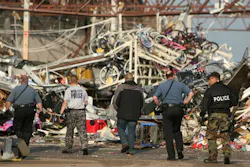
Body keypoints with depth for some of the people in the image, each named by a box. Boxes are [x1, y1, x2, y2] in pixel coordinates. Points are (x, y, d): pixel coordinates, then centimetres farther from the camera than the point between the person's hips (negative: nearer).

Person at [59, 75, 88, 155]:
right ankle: (84, 147, -14)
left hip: (71, 112, -2)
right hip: (81, 112, 2)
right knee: (82, 131, 0)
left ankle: (68, 148, 15)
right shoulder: (82, 90, 6)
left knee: (70, 130, 9)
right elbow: (86, 102, 11)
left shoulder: (68, 90, -5)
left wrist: (61, 113, -15)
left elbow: (65, 103, -13)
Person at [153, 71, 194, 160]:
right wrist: (185, 102, 5)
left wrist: (159, 104, 10)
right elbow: (191, 93, -2)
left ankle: (171, 155, -3)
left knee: (168, 133, 2)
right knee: (177, 130, 20)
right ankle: (179, 148, -2)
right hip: (178, 109, 2)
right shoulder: (180, 85, 6)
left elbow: (155, 97, -5)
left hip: (167, 110, -1)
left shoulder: (161, 86, 5)